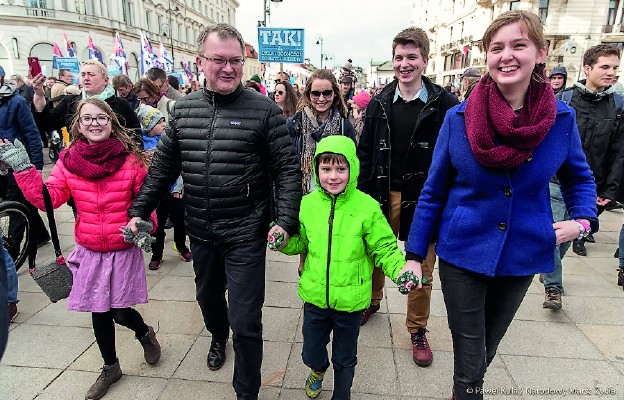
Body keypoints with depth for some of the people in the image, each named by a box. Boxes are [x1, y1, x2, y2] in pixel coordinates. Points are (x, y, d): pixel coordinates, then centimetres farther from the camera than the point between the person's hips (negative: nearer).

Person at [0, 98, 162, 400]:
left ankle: (145, 333, 39)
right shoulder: (68, 161, -2)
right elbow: (47, 197, -8)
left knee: (120, 311, 2)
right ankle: (110, 368, 38)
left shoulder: (131, 160, -9)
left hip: (123, 250, -3)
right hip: (89, 252, 3)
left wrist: (144, 225, -19)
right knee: (99, 314, 14)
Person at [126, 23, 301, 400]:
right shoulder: (183, 108, 4)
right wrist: (139, 211, 7)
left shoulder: (264, 110, -10)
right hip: (201, 231, 5)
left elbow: (288, 169, -10)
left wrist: (286, 221, -19)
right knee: (208, 297, 27)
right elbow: (163, 166, 10)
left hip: (246, 235, -5)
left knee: (245, 322, 1)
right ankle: (218, 336, 61)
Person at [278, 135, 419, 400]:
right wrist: (285, 241, -12)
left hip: (350, 299, -2)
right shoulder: (308, 204, -6)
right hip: (315, 296, 3)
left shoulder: (367, 207, -15)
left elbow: (384, 249, -8)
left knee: (345, 359, 19)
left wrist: (400, 269, -26)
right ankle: (318, 369, 59)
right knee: (311, 353, 23)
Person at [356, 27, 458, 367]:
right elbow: (364, 152, 5)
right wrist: (362, 196, 1)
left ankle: (418, 331, 29)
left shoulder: (444, 104, -6)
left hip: (425, 199, -2)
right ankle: (372, 301, 44)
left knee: (422, 270, 9)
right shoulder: (379, 103, 4)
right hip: (384, 196, 3)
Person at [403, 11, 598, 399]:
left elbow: (579, 178, 12)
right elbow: (433, 193, -4)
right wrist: (415, 255, -3)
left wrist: (582, 220, -7)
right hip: (462, 254, -2)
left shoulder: (562, 119, -7)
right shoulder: (458, 118, -11)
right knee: (470, 363, 6)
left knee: (487, 350, 23)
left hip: (523, 256, 3)